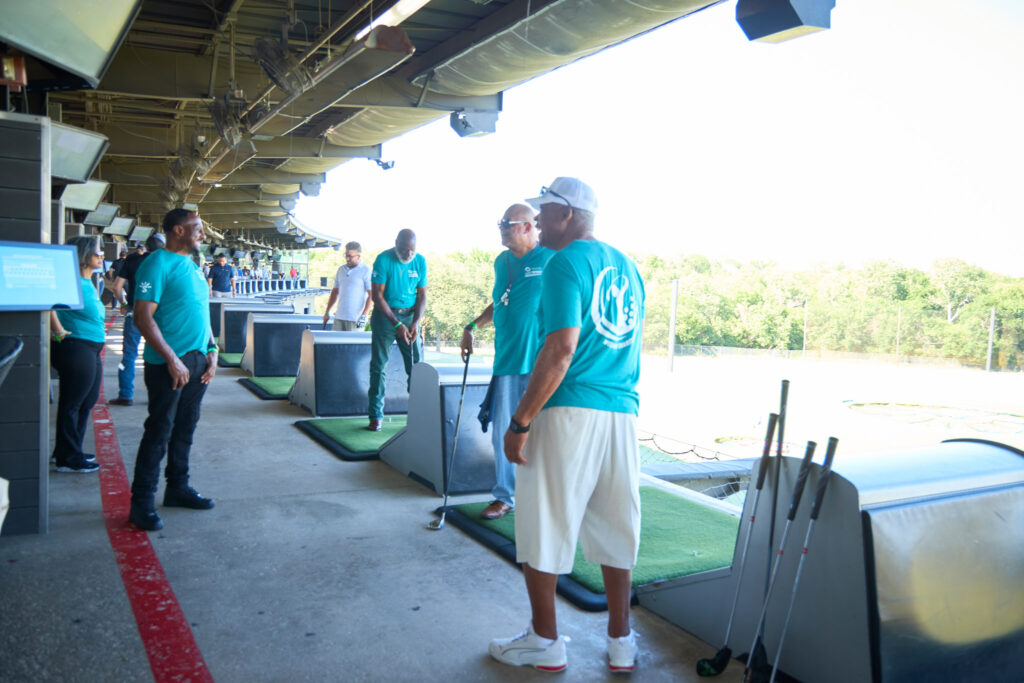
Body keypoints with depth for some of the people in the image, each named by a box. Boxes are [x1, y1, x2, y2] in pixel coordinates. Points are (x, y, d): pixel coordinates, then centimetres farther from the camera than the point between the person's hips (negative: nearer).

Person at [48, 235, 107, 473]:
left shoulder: (88, 283, 16)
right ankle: (68, 458, 6)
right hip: (76, 349, -10)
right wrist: (59, 333, -21)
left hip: (91, 350, 10)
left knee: (87, 402, 17)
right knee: (72, 404, -2)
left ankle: (68, 451, 29)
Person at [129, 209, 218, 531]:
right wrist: (172, 360, -20)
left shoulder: (193, 266, 16)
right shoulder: (158, 264, -11)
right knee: (159, 432, -3)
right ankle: (142, 503, 5)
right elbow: (144, 318, -17)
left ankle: (177, 487, 27)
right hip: (169, 363, -8)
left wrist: (212, 350, 11)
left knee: (185, 429, 15)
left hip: (197, 361, 8)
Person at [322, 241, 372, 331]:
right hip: (339, 317, 6)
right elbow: (335, 292, 23)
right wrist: (327, 312, 19)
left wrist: (364, 316, -17)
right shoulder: (341, 270, 15)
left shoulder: (366, 270, -5)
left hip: (355, 319, -6)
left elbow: (372, 296, -10)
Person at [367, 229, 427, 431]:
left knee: (417, 365, 0)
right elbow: (377, 296, -12)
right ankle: (376, 416, 8)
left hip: (410, 316, 3)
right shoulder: (383, 260, -11)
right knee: (379, 366, 0)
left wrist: (415, 323, -11)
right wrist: (397, 324, -18)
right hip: (385, 316, -3)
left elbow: (422, 295, 4)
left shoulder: (420, 261, 1)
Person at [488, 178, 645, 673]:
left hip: (568, 411, -7)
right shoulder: (625, 266, 16)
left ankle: (545, 642, 19)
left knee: (541, 526, 7)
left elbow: (562, 347, -18)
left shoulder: (566, 262, -8)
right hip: (623, 412, 8)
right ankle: (621, 643, 25)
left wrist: (520, 422, -17)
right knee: (613, 528, 15)